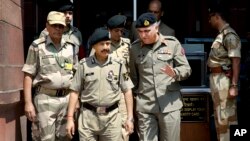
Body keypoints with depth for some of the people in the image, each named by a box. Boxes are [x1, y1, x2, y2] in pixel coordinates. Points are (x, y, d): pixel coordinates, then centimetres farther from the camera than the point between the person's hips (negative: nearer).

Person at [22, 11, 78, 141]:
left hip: (66, 98, 5)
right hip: (45, 99, -4)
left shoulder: (70, 47, 10)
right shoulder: (37, 46, -3)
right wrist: (28, 102, -11)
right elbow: (28, 76, -5)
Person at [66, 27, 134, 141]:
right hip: (88, 115, 0)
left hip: (112, 116, 0)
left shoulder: (118, 64, 1)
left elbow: (127, 91, 4)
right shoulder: (84, 64, -1)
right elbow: (75, 92, 3)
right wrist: (70, 118, -2)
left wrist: (130, 118, 0)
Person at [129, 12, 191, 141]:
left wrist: (175, 73, -18)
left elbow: (186, 69, 2)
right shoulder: (134, 48, 6)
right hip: (145, 105, 1)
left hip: (170, 104, -1)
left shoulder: (172, 43, 1)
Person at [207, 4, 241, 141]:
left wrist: (234, 86, -23)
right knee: (222, 115, 16)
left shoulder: (229, 35, -14)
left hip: (223, 79, -10)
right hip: (217, 78, 10)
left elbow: (236, 61, -19)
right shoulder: (221, 35, 13)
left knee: (225, 116, -3)